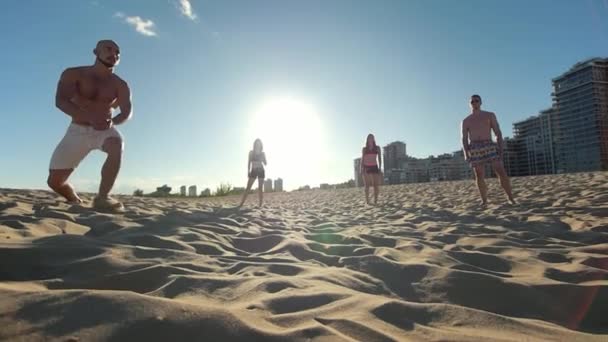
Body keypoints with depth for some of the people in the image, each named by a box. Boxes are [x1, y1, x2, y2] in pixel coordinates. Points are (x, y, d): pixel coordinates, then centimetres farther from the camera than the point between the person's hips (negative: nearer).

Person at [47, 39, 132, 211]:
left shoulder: (120, 85, -1)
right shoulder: (73, 74, -5)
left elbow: (128, 112, -12)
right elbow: (60, 101, -20)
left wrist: (112, 122, -32)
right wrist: (89, 117, -36)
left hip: (104, 131, 0)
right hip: (77, 131, 1)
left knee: (117, 144, -38)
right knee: (54, 181, -2)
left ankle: (102, 197, -33)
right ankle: (75, 201, 32)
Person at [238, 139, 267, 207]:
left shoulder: (263, 153, 10)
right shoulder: (251, 152, 8)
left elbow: (265, 163, 8)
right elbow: (249, 162, 4)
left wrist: (263, 158, -8)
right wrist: (248, 171, -5)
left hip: (261, 171, 1)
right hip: (253, 171, -1)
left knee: (260, 188, -2)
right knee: (248, 187, -8)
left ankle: (260, 205, -1)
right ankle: (241, 204, -11)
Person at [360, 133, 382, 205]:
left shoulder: (377, 148, 10)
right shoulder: (364, 149, 9)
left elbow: (379, 158, 7)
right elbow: (362, 159, 7)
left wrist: (380, 168, -3)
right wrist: (361, 169, -3)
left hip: (374, 167, 1)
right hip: (366, 167, -1)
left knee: (376, 185, -4)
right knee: (367, 185, -3)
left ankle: (375, 201, 2)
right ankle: (367, 201, 0)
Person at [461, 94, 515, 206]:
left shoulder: (490, 115, 12)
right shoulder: (466, 121, 13)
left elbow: (498, 133, 6)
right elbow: (464, 139, 7)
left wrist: (500, 148, -7)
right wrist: (466, 154, -7)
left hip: (489, 146, -1)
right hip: (475, 149, 1)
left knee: (501, 172, -10)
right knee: (479, 176, -2)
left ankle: (510, 198, -1)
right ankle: (484, 200, 5)